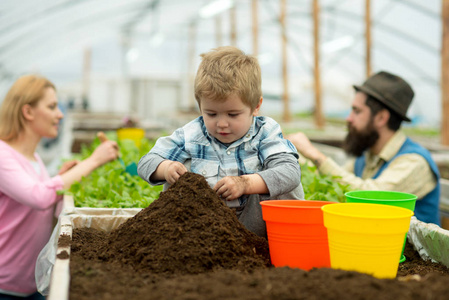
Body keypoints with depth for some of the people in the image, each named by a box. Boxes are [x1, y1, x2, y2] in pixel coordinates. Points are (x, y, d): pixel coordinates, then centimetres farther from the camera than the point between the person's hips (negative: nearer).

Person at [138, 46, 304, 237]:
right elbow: (146, 162, -1)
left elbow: (291, 170, -25)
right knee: (182, 167, -14)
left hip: (253, 221, -1)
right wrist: (165, 168, -27)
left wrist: (246, 183, -40)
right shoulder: (190, 136, -4)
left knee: (288, 185, -24)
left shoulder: (265, 133, -9)